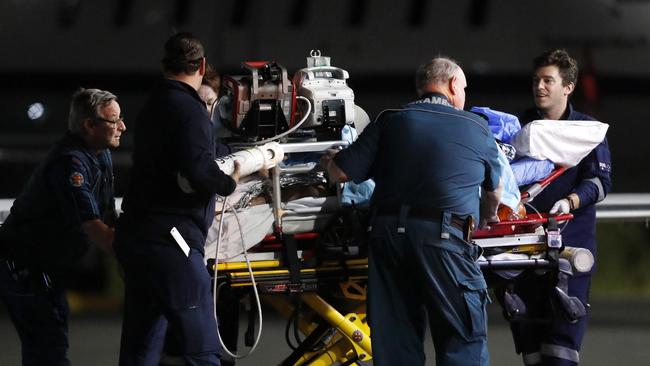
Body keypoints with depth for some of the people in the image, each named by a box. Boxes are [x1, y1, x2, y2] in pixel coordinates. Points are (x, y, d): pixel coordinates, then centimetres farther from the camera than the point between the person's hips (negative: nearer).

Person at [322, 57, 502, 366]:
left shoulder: (390, 122, 10)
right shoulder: (477, 129, 9)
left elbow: (342, 172, 6)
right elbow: (493, 190, 23)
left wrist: (328, 162, 31)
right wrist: (488, 217, 46)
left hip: (388, 233, 3)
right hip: (442, 237, -3)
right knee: (464, 339, 1)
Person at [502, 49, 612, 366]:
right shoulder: (519, 125, 15)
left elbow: (600, 181, -2)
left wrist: (570, 202, -20)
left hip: (571, 238, -3)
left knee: (564, 332, -11)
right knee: (528, 333, 2)